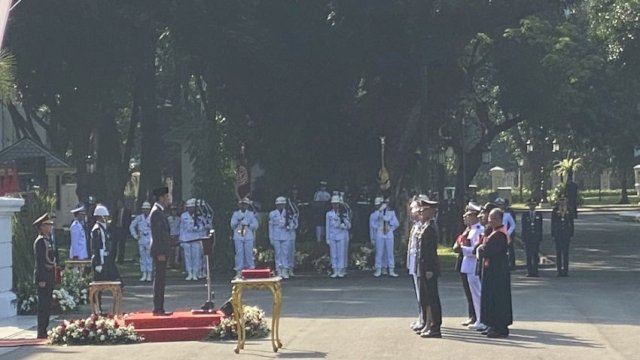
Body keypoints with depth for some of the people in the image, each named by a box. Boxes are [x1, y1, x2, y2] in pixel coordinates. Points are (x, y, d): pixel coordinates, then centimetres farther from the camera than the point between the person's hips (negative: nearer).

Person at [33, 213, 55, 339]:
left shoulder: (48, 240, 16)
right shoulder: (40, 241, -13)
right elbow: (39, 261, -17)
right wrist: (41, 279, -20)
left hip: (50, 275, 9)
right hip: (44, 276, -9)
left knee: (47, 305, 11)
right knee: (43, 305, -7)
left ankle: (44, 330, 15)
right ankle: (41, 333, -5)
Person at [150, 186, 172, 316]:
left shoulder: (159, 211, 17)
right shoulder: (156, 212, -14)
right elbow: (157, 234, -19)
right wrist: (160, 253, -21)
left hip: (161, 251, 10)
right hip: (160, 251, -10)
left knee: (160, 281, 11)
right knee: (159, 280, -8)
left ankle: (159, 308, 14)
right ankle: (158, 309, -7)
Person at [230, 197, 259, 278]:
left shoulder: (251, 214, 13)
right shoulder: (235, 214, 13)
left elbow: (255, 225, 5)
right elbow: (232, 225, 3)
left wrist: (248, 225, -10)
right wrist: (238, 221, -14)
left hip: (248, 237, 0)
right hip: (238, 237, 0)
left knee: (249, 253, -3)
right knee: (239, 253, -5)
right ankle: (239, 272, -4)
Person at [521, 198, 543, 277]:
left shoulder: (539, 214, 8)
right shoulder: (524, 214, 7)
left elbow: (540, 226, 6)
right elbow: (523, 227, 5)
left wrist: (540, 238, 0)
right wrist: (523, 238, -2)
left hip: (536, 237, 0)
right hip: (527, 237, 0)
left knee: (536, 255, -1)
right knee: (528, 255, 0)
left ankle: (535, 271, 2)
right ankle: (529, 271, 2)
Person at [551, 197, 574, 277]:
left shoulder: (569, 211, 5)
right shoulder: (555, 210, 2)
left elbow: (571, 224, 7)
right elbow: (552, 223, 3)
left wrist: (571, 235, 2)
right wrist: (553, 235, -2)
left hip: (566, 234, 1)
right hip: (558, 234, 0)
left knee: (566, 252, 1)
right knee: (558, 252, 0)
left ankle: (566, 270, 4)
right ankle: (559, 271, 3)